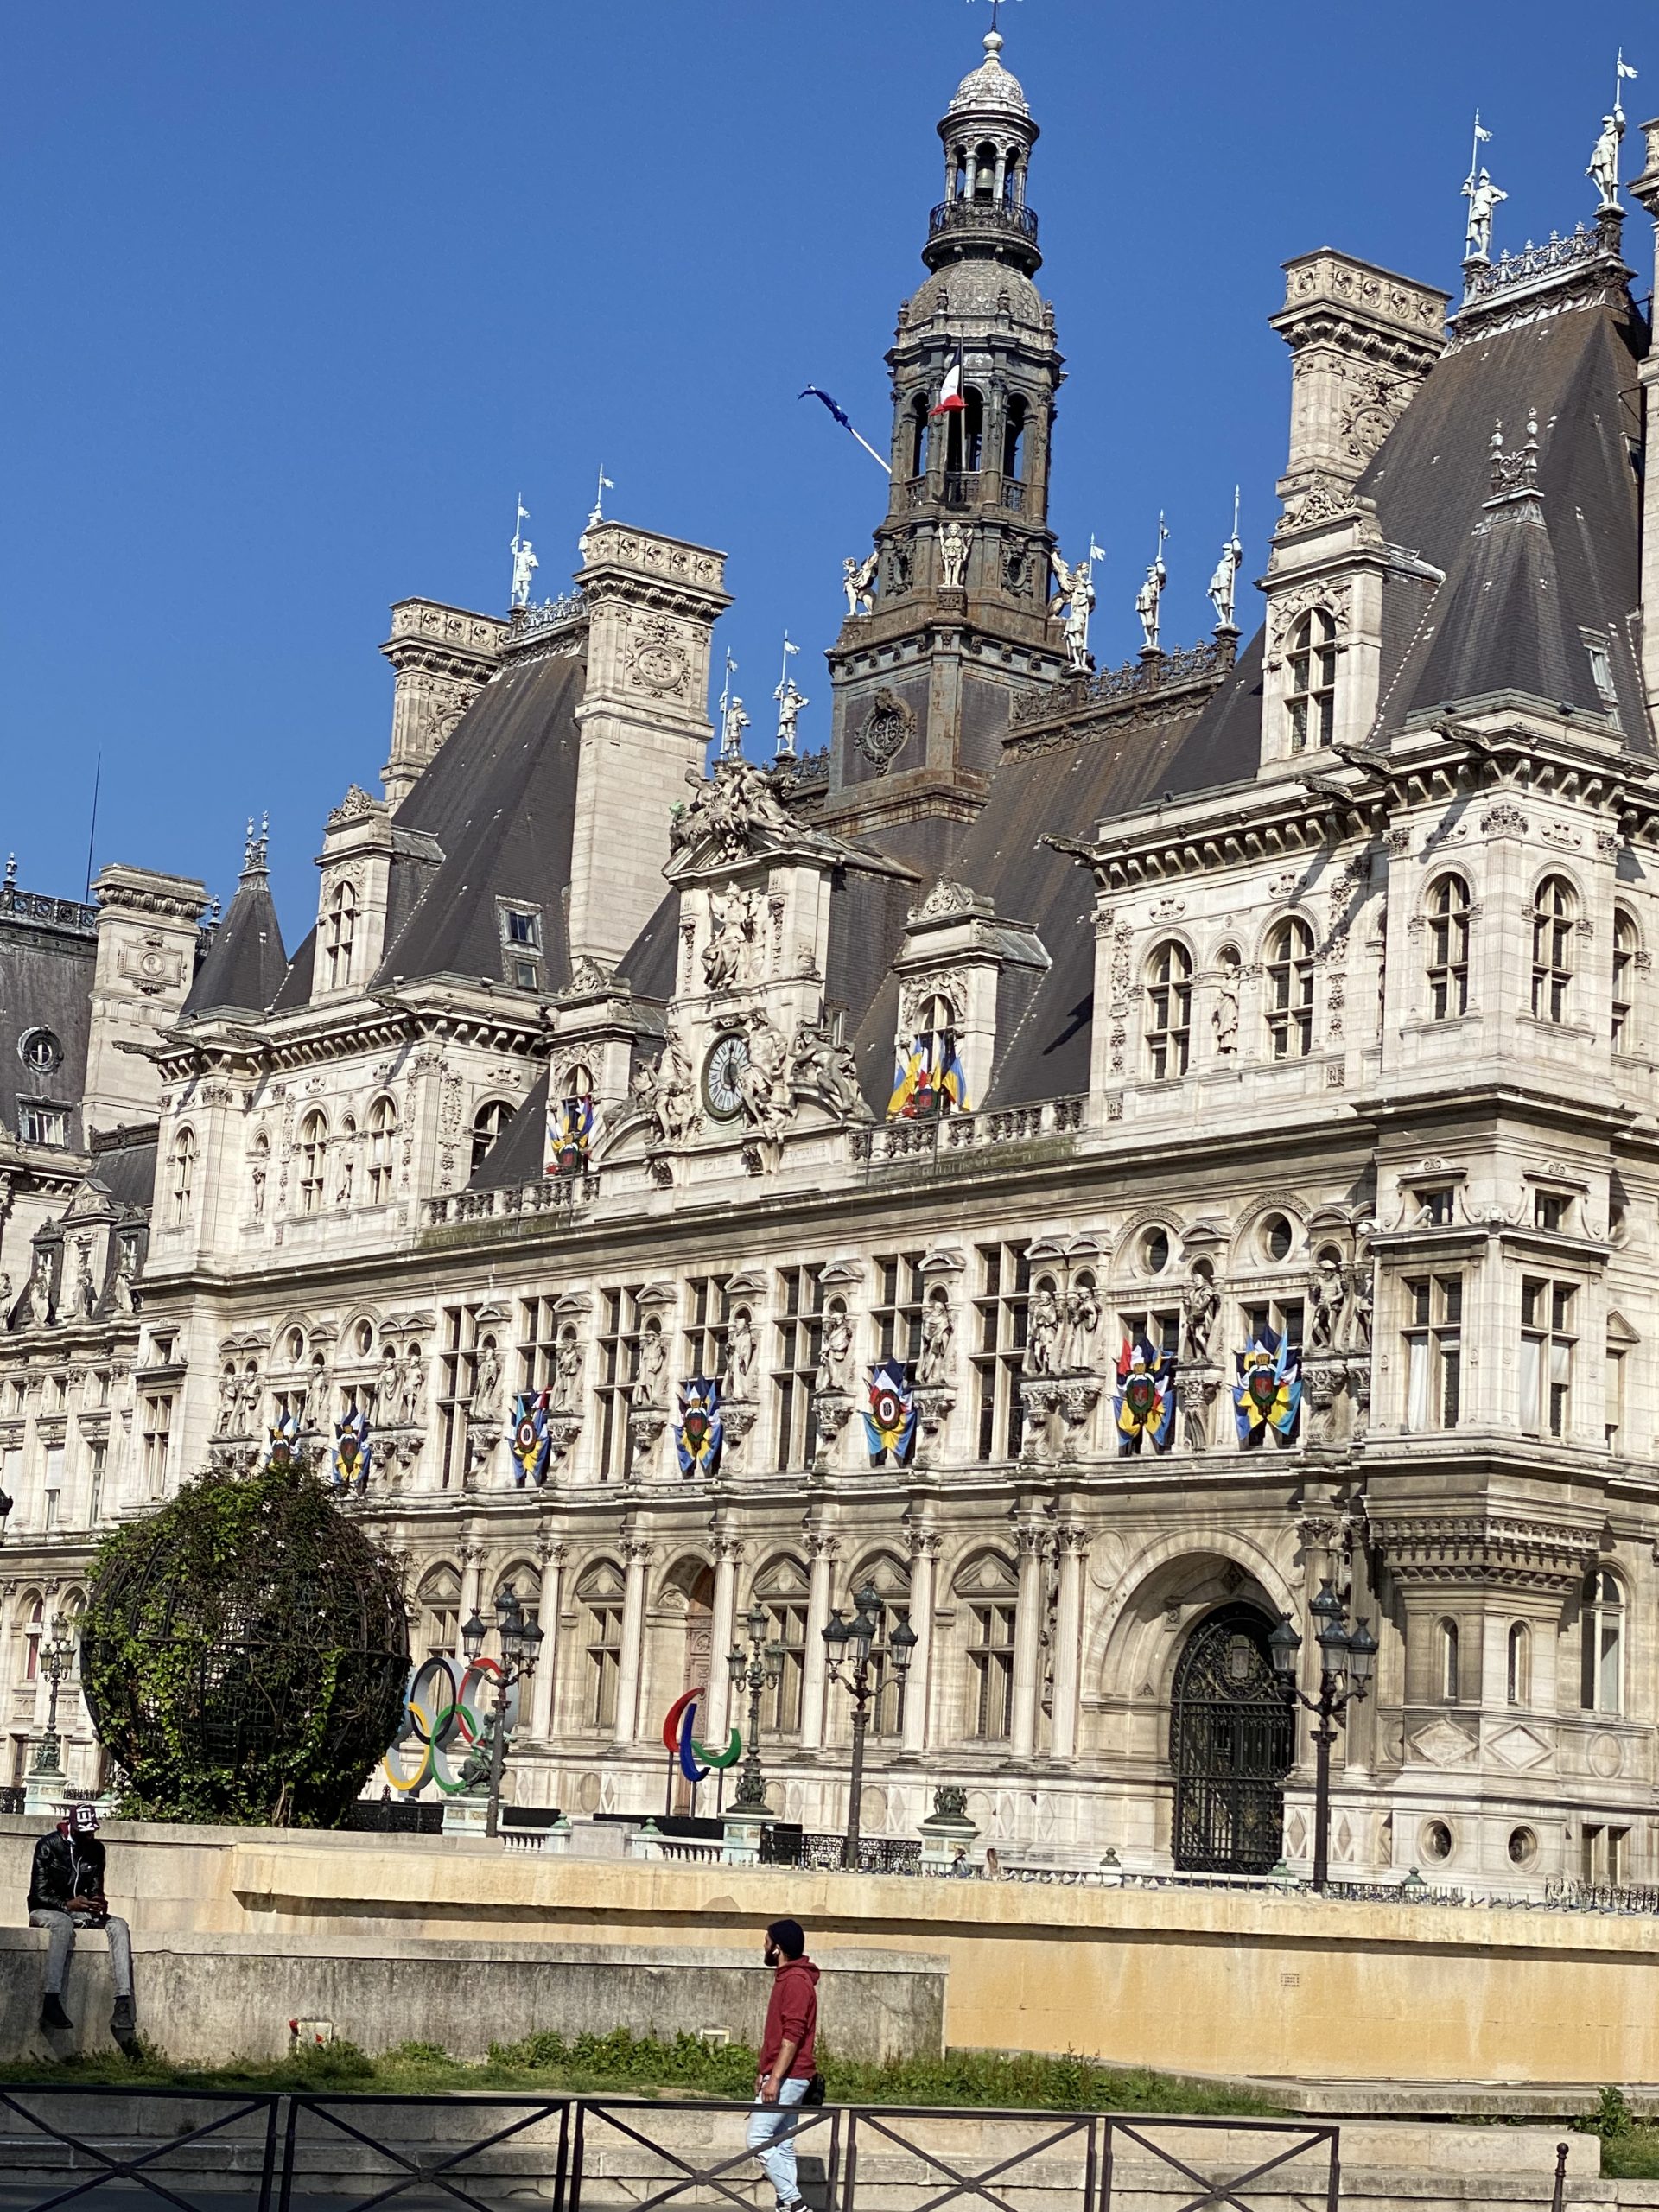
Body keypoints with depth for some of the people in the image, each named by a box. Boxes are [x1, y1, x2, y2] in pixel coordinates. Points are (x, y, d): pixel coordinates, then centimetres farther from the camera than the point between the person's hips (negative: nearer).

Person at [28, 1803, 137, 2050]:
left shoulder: (96, 1849, 7)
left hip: (79, 1911, 5)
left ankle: (123, 2009, -32)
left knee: (119, 1926, -21)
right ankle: (51, 2002, -50)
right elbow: (39, 1894, -13)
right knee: (64, 1924, -40)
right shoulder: (49, 1846, -10)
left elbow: (96, 1888, 9)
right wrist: (68, 1904, -29)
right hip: (45, 1912, -5)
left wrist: (99, 1902, -15)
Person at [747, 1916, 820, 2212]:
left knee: (758, 2139, -10)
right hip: (787, 2077, 10)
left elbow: (792, 2035, -22)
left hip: (787, 2076, -10)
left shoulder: (795, 1982, -15)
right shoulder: (788, 1978, 17)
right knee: (781, 2145, 8)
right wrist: (764, 2072, 23)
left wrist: (775, 2078, -24)